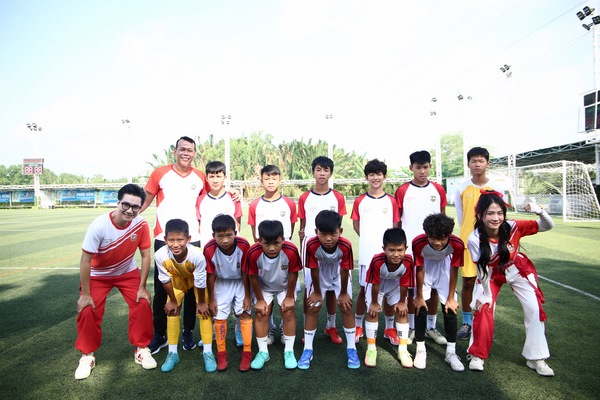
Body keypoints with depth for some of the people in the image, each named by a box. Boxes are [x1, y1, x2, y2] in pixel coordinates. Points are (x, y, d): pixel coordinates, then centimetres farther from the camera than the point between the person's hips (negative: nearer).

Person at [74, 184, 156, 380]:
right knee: (88, 311, -10)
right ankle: (87, 355, 16)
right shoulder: (99, 225, -31)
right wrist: (85, 294, -17)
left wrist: (142, 287, -12)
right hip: (98, 275, -1)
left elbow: (145, 256, -14)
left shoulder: (141, 225, -25)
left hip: (128, 272, 1)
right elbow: (85, 261, -23)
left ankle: (142, 349, 10)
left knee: (142, 305, -11)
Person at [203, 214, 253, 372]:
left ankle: (247, 353, 10)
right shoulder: (209, 249, -29)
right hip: (221, 283, 1)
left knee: (244, 313, -3)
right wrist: (211, 299, -6)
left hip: (240, 282, 0)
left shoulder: (244, 245, -31)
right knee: (219, 317, 1)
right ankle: (221, 354, 19)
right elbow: (210, 276, -15)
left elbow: (245, 273, -17)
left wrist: (247, 296, -9)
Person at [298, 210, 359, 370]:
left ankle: (351, 349, 16)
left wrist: (343, 293, -9)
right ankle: (307, 350, 12)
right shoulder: (312, 245, -36)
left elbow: (345, 271, -22)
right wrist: (317, 292, -9)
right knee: (312, 308, -1)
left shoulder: (346, 246, -37)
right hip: (320, 276, 0)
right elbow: (314, 270, -22)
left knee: (346, 308, -1)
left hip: (339, 276, 0)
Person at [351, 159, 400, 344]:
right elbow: (356, 224, 9)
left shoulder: (391, 201, 2)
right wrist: (367, 239, -1)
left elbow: (395, 226, 5)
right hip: (366, 253, 0)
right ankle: (358, 326, 25)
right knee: (364, 289, 10)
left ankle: (389, 328, 25)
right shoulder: (360, 201, 2)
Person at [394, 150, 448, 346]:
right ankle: (411, 327, 21)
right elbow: (397, 221, 1)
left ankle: (431, 327, 25)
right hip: (410, 248, -2)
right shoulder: (402, 191, -3)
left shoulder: (438, 190, 4)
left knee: (434, 287, 9)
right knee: (411, 289, 5)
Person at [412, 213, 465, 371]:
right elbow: (420, 270, -20)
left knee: (450, 309, -3)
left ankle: (451, 352, 14)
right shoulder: (418, 243, -37)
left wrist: (451, 298, -8)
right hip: (426, 265, -1)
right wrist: (419, 296, -9)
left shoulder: (457, 244, -33)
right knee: (422, 307, -7)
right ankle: (420, 350, 11)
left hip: (444, 265, 1)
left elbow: (454, 270, -16)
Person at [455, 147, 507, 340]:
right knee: (468, 282, 4)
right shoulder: (462, 189, 0)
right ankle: (467, 322, 19)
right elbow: (460, 217, 7)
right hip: (468, 242, 0)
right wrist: (469, 234, 8)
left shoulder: (497, 188, 0)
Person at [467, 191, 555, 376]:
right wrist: (487, 294, -10)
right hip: (491, 274, -1)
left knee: (535, 309, -3)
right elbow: (482, 270, -20)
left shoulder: (513, 227, -30)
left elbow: (548, 226, -24)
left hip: (517, 270, 2)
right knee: (483, 308, -10)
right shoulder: (475, 239, -31)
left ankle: (536, 358, 18)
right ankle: (477, 355, 11)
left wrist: (540, 212, -46)